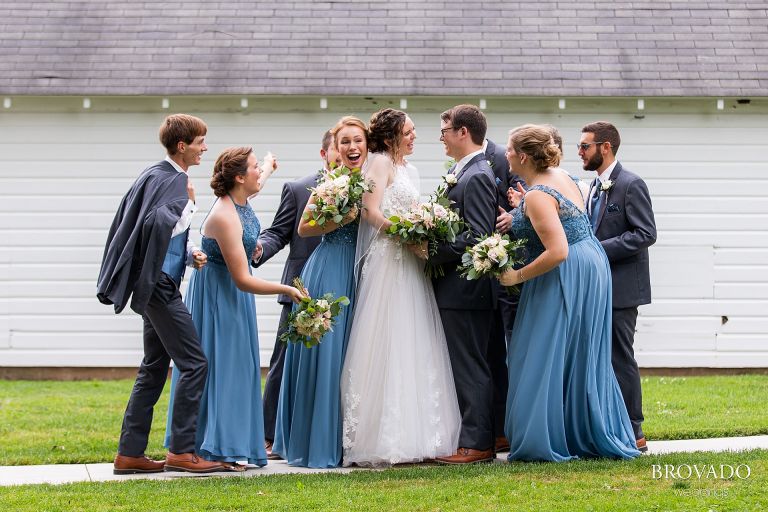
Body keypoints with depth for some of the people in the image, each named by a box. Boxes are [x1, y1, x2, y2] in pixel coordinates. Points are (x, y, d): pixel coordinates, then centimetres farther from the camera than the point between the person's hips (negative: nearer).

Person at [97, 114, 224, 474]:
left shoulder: (160, 176, 15)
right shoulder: (169, 180, -14)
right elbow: (161, 226, -28)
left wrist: (190, 253, 9)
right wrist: (189, 204, -16)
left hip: (157, 286, 10)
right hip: (160, 285, -10)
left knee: (155, 368, 12)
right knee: (194, 364, -7)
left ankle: (130, 453, 14)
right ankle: (181, 450, -4)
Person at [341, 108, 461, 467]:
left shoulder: (406, 167, 21)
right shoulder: (380, 161, -5)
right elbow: (371, 211, -15)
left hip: (409, 264, 9)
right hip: (388, 263, -9)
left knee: (413, 351, 8)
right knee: (388, 347, -10)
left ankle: (414, 436, 11)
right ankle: (382, 441, -9)